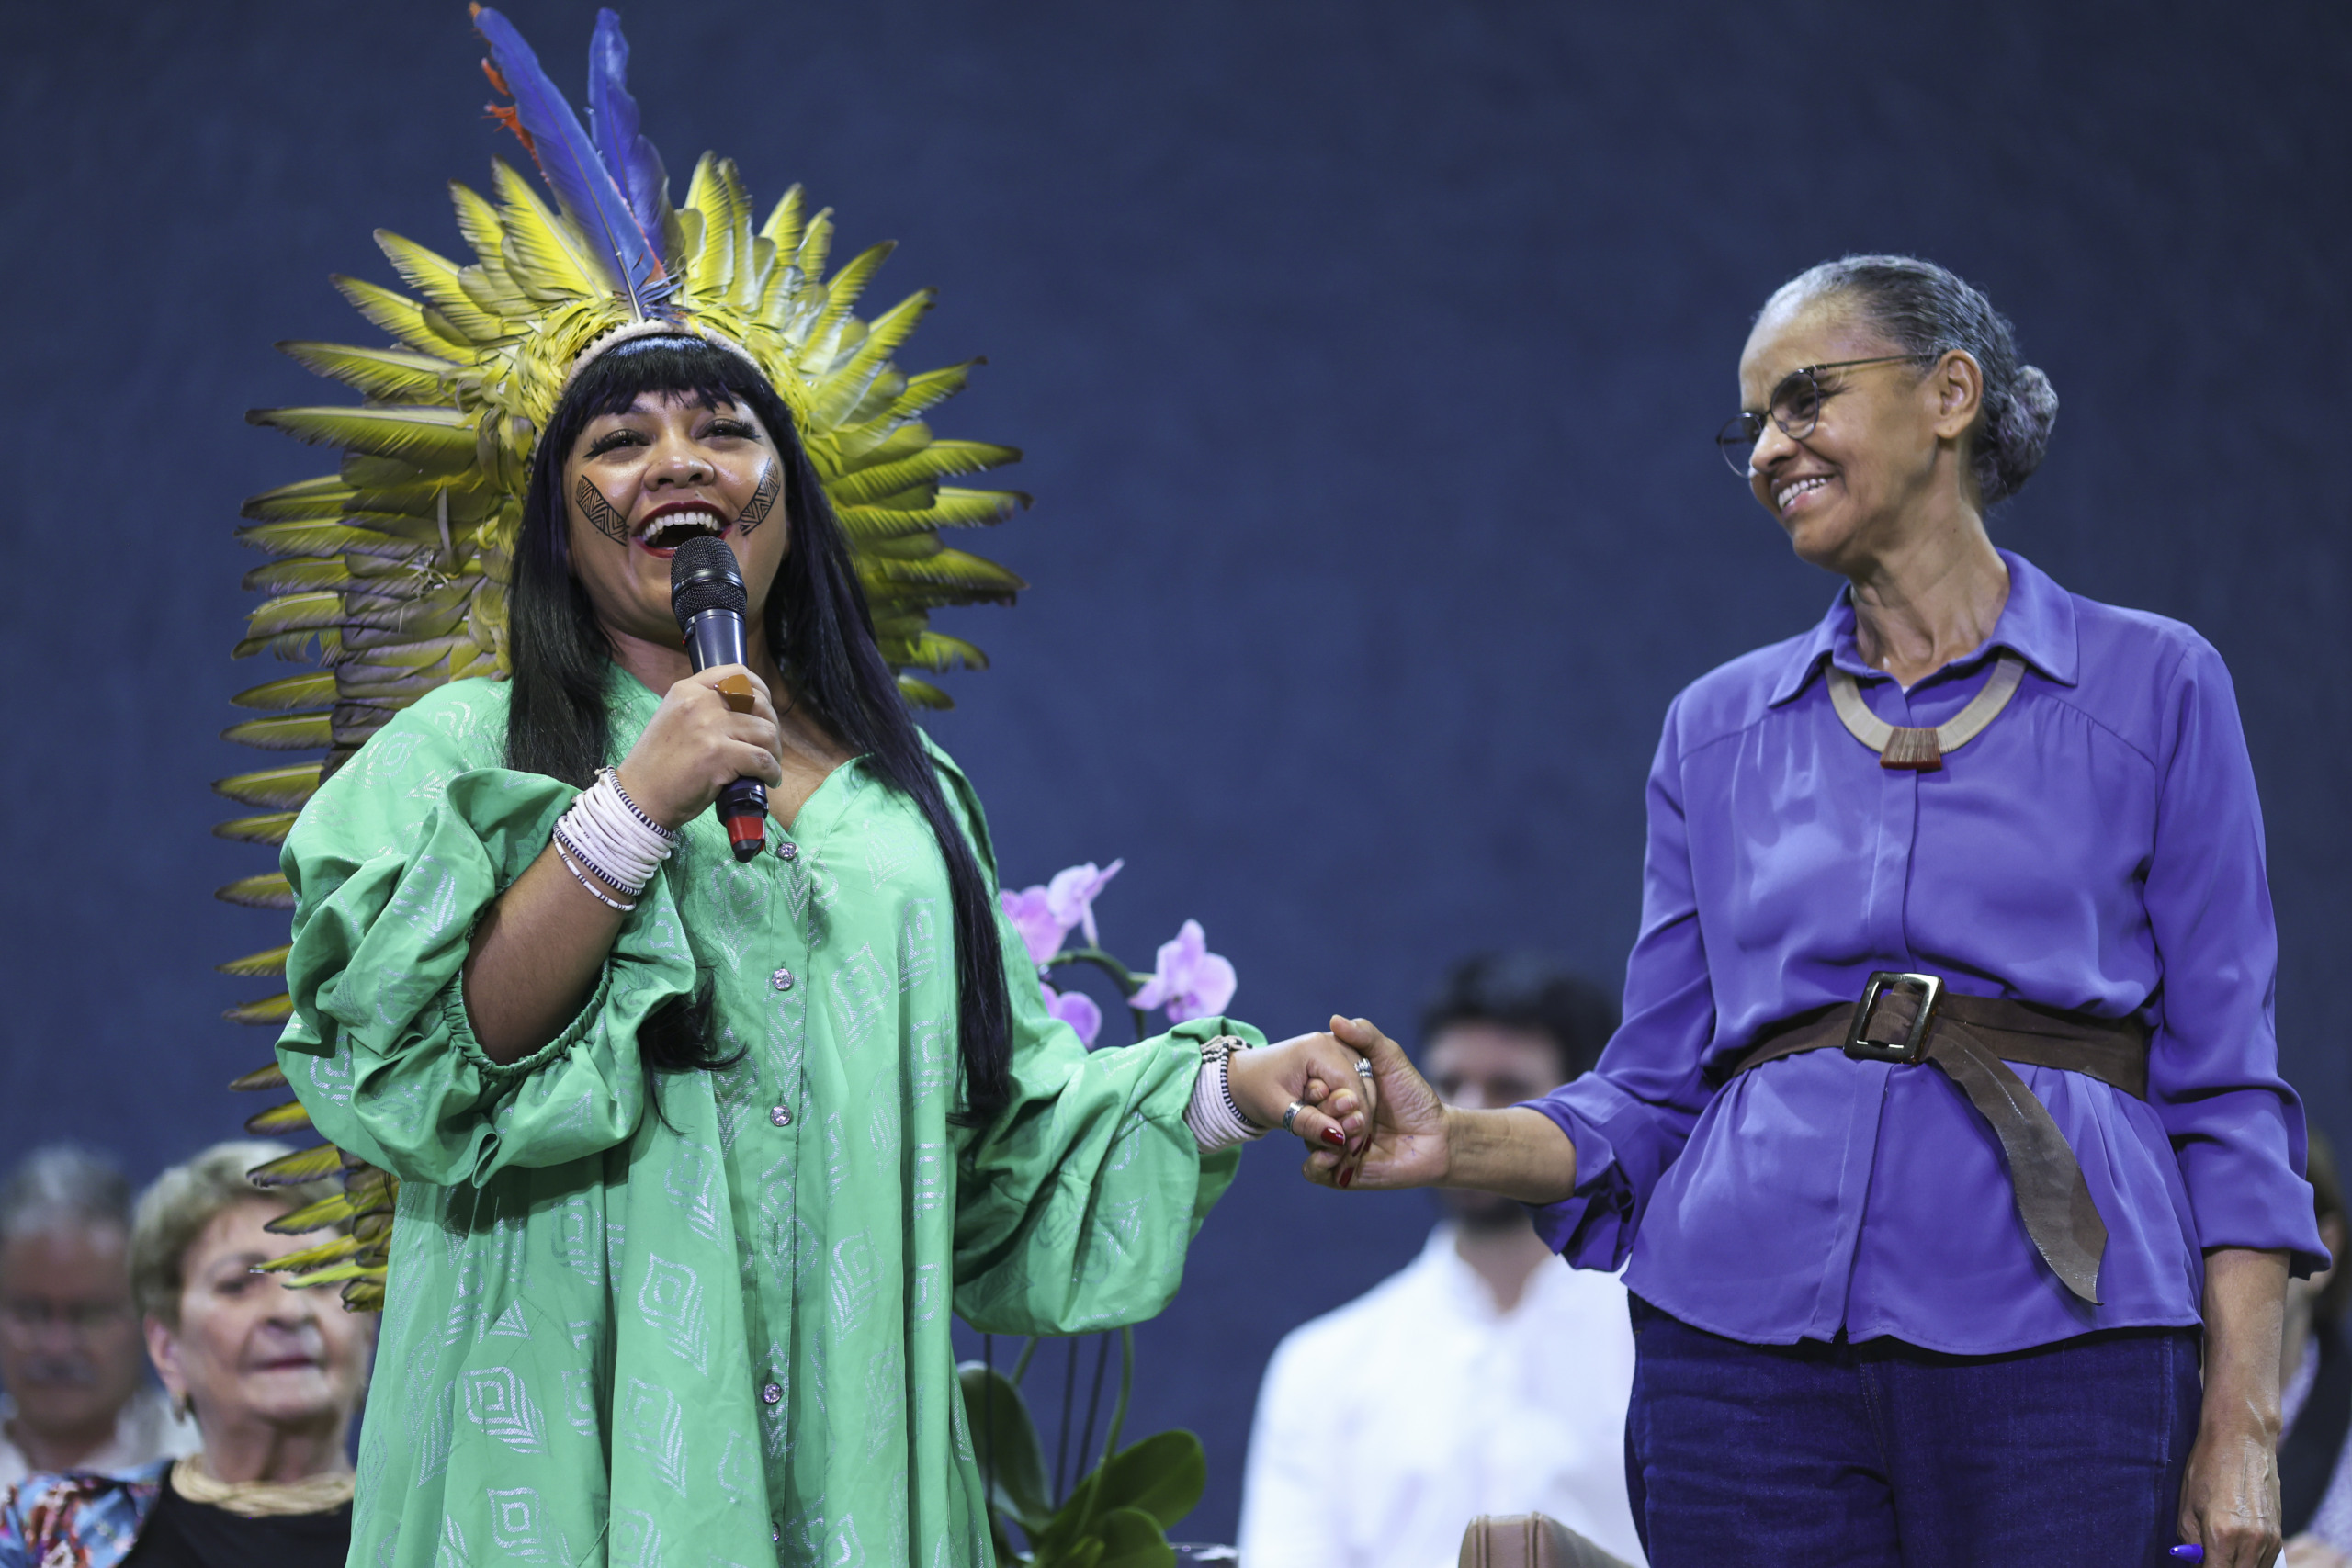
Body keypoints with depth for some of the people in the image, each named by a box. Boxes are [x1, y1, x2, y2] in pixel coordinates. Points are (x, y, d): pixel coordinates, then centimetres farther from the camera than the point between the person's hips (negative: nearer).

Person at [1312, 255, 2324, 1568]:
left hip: (2053, 1354, -2)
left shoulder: (2154, 689, 6)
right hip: (1747, 1346, 3)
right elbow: (1657, 1094, 14)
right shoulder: (1719, 726, 15)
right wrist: (1457, 1146, -5)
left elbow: (2224, 1090, 3)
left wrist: (2242, 1423, -6)